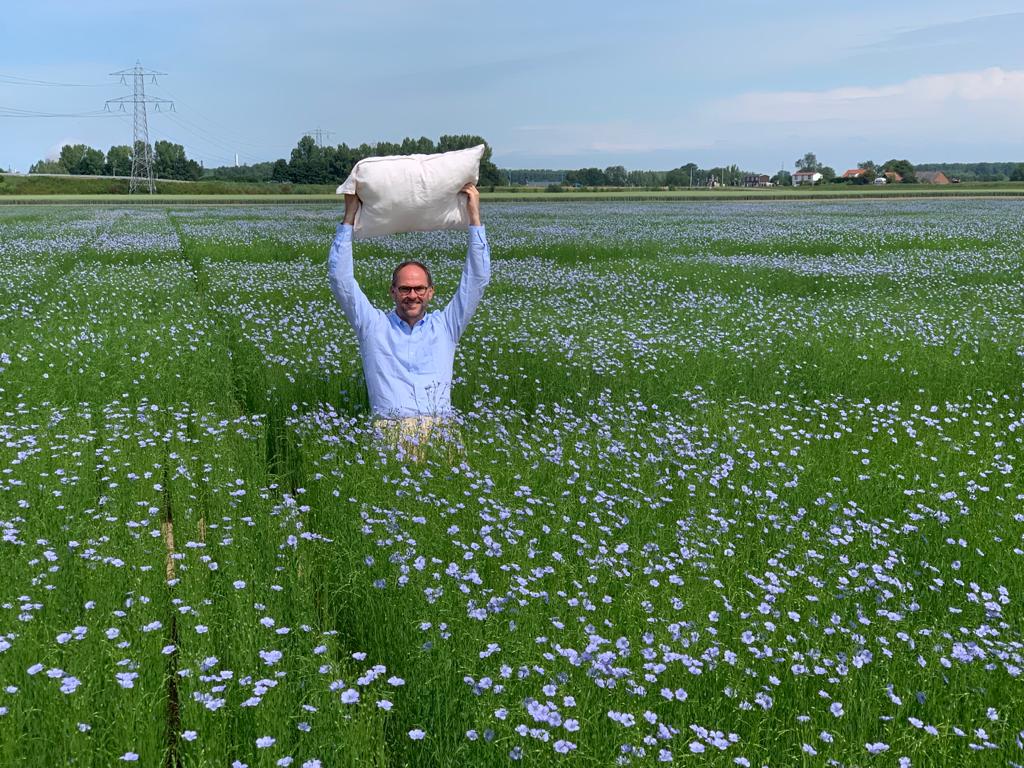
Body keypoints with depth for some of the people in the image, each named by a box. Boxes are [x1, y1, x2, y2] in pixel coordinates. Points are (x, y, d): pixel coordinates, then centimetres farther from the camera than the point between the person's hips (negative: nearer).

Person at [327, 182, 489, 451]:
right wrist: (349, 217, 9)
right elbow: (340, 278, 11)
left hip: (440, 429, 2)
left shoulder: (445, 326, 20)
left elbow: (477, 279, 16)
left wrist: (474, 215, 12)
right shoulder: (373, 325, 17)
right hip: (389, 428, -1)